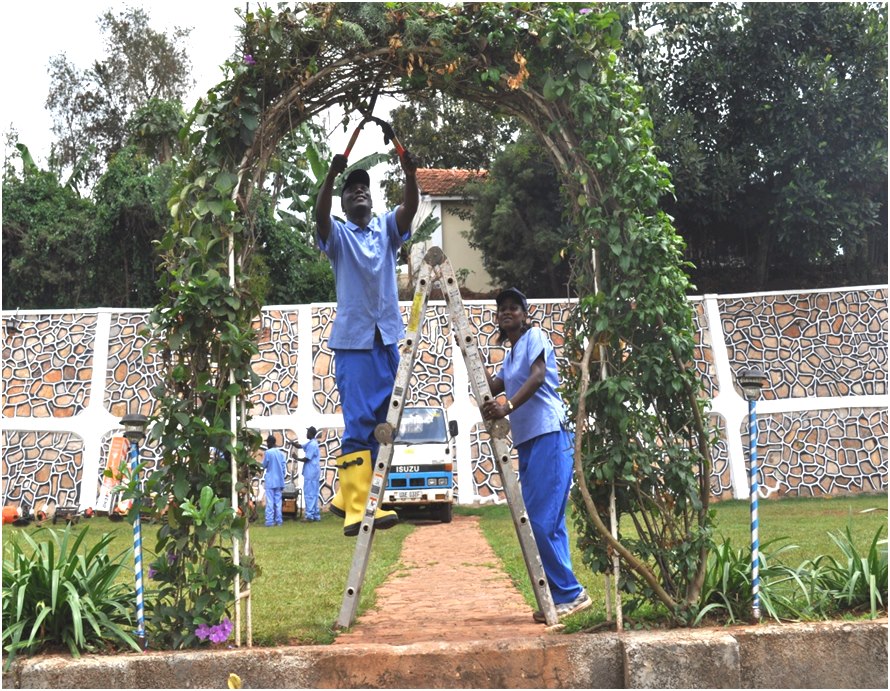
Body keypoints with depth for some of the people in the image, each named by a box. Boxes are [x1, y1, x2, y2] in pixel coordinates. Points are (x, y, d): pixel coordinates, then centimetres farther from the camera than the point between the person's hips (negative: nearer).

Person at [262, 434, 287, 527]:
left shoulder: (268, 452, -10)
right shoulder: (281, 453, 6)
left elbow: (264, 466, -3)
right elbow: (284, 467, 5)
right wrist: (282, 476, 13)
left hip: (270, 481, -5)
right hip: (279, 481, 5)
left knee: (270, 501, -3)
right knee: (278, 501, 9)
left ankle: (269, 521, -5)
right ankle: (278, 520, 9)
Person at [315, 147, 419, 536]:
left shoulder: (387, 229, 12)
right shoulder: (338, 234, 4)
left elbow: (410, 208, -7)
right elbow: (320, 215, -18)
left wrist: (409, 174, -24)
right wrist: (332, 175, -32)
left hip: (387, 338, 5)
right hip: (353, 339, -5)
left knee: (380, 422, 8)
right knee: (358, 422, -11)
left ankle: (347, 497, 20)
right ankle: (356, 509, -13)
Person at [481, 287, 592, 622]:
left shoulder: (535, 336, -1)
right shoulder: (510, 355, 23)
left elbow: (538, 376, -19)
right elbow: (492, 387, 14)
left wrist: (509, 405, -33)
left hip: (550, 437, -9)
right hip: (527, 443, 9)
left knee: (542, 522, -15)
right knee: (546, 525, 7)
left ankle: (569, 593, -8)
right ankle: (562, 596, 11)